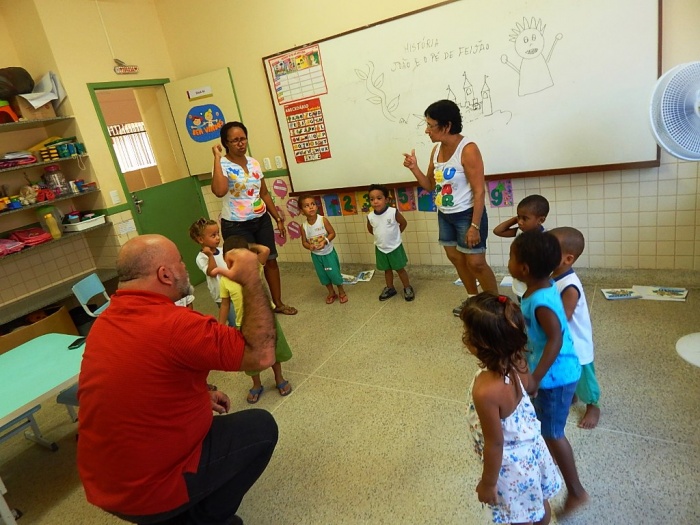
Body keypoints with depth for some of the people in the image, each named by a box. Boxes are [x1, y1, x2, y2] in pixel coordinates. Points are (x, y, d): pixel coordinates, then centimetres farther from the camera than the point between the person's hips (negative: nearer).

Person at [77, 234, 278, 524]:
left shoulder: (105, 322, 0)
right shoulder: (175, 325, -29)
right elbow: (261, 354, -23)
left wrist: (201, 393, 11)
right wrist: (251, 278, -19)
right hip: (153, 490, -8)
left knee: (208, 416, 27)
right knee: (261, 426, 6)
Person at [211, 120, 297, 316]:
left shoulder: (254, 163, 5)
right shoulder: (223, 165, -15)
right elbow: (219, 191, -36)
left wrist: (278, 219, 12)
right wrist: (217, 158, -29)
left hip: (261, 220, 6)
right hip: (236, 225, -6)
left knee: (271, 260, 12)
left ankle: (278, 303, 29)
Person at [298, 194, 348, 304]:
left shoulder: (323, 220, -20)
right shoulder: (303, 226, -13)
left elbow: (332, 233, -13)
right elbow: (304, 242, -4)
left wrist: (325, 241, -28)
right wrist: (309, 246, -25)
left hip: (329, 253, -3)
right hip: (316, 255, 3)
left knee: (334, 273, 4)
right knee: (323, 275, 15)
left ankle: (341, 292, 27)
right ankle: (331, 293, 36)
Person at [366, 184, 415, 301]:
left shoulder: (393, 212, -21)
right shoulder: (370, 216, -11)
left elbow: (403, 223, -4)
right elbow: (370, 229, 10)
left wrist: (395, 234, 1)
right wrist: (381, 235, 4)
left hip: (395, 247, -3)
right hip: (380, 249, 3)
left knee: (400, 269, 9)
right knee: (387, 270, 19)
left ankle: (408, 288, 26)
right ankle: (390, 288, 36)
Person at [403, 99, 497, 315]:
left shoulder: (468, 149, -20)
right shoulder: (437, 150, 3)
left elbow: (479, 191, -21)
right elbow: (430, 185, 11)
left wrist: (475, 226, -23)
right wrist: (414, 168, -6)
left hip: (467, 215, -8)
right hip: (445, 215, 8)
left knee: (476, 263, -3)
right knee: (455, 257, 16)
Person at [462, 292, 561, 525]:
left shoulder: (486, 391, -41)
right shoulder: (517, 360, -19)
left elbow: (495, 444, -26)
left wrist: (488, 483, -12)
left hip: (511, 465, -6)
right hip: (531, 447, 7)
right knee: (539, 504, 33)